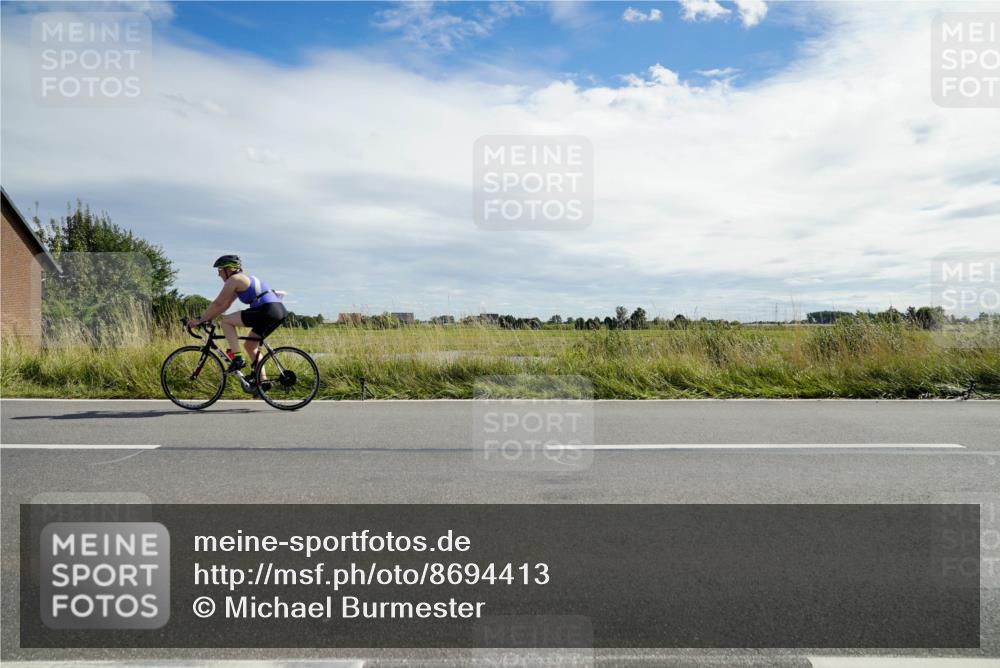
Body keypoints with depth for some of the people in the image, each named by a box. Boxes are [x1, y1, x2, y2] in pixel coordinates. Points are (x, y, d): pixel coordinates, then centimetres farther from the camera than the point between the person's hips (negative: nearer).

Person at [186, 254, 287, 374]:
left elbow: (218, 303, -2)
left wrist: (200, 319, 6)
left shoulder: (234, 279, -2)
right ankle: (263, 382, 18)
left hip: (267, 311, -10)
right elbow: (225, 305, 27)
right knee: (250, 345, 19)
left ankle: (237, 359, -7)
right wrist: (206, 319, 24)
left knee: (226, 322, -2)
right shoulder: (242, 279, 26)